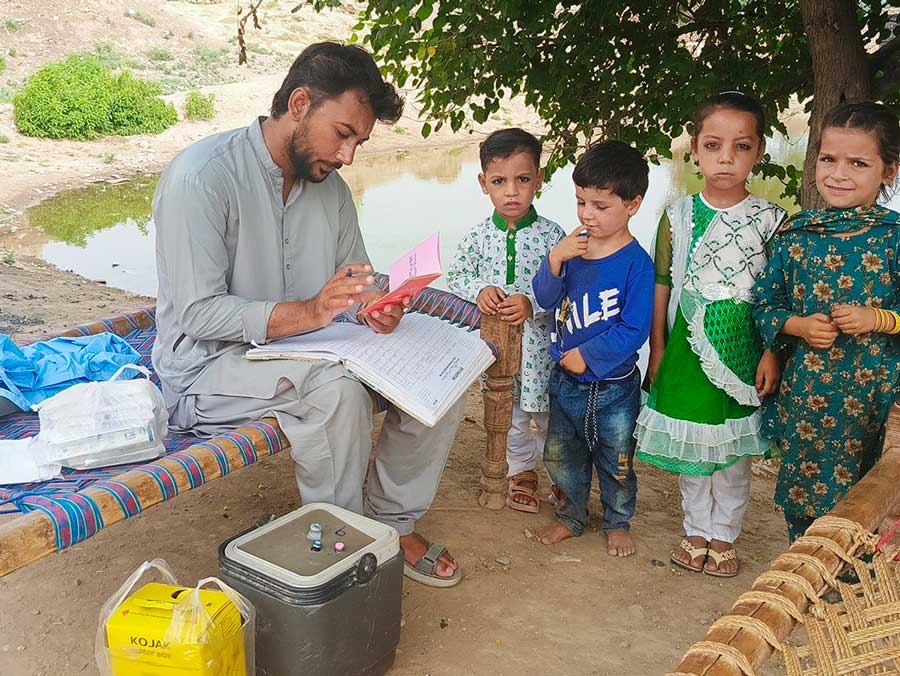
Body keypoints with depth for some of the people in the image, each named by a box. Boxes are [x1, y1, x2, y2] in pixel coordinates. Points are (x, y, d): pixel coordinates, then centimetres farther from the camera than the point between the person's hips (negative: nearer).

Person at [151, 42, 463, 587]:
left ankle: (392, 524, 7)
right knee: (335, 389, -35)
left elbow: (360, 278, 12)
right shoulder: (203, 176, -18)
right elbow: (198, 314, -22)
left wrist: (377, 308, -13)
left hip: (309, 351, 7)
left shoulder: (330, 186, 6)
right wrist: (310, 312, -35)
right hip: (210, 365, -7)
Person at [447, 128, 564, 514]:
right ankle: (522, 471, 41)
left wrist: (532, 303, -25)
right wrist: (480, 290, -17)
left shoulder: (551, 235, -10)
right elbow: (456, 276, 3)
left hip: (539, 341, -2)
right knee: (509, 416, 19)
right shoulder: (478, 236, -5)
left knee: (549, 413, 15)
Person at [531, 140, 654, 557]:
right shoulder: (573, 245, -3)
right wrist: (555, 260, -22)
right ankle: (570, 517, 41)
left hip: (614, 386, -4)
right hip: (565, 380, 5)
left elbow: (634, 331, -19)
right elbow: (546, 299, -6)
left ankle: (618, 523, 39)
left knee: (616, 463, 15)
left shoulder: (636, 262, -18)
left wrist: (587, 356, -18)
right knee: (561, 456, 19)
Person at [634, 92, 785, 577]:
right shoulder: (679, 215, -1)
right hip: (687, 348, 1)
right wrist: (657, 352, 2)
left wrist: (772, 353, -7)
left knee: (734, 450, 11)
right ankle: (696, 531, 30)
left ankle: (724, 535, 29)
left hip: (742, 349, -1)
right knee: (690, 446, 11)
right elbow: (661, 288, 2)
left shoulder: (770, 219, -4)